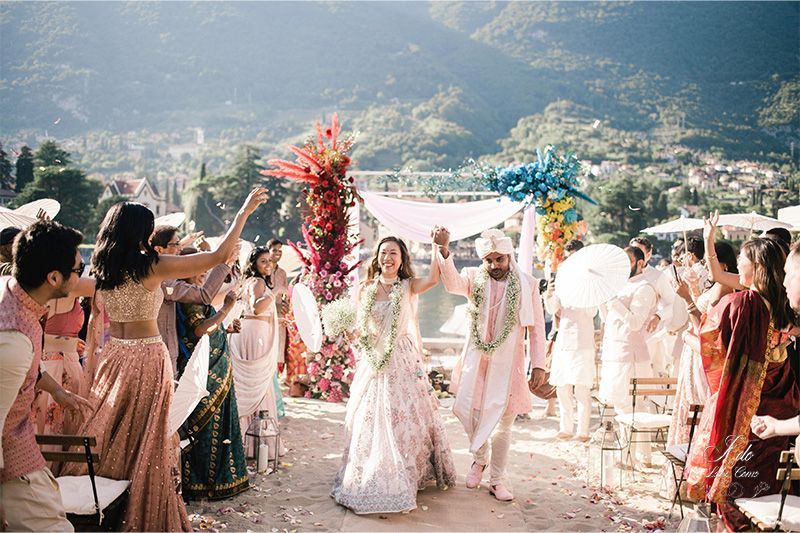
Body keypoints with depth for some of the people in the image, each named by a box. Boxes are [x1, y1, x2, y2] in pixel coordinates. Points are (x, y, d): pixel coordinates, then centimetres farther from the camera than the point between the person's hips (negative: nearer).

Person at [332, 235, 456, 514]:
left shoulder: (408, 287, -1)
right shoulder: (365, 289, 6)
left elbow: (433, 279, -22)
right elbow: (357, 328, 11)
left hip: (402, 362, -2)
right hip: (372, 363, 2)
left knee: (403, 418, 2)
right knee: (369, 420, 7)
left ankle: (403, 479, 17)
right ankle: (368, 480, 22)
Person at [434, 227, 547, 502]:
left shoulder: (527, 285, -2)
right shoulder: (474, 278, 0)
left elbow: (536, 327, -1)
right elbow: (452, 283, -23)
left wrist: (538, 365, -6)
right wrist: (444, 251, -39)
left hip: (508, 362, -1)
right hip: (476, 358, 1)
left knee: (503, 422, 5)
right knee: (466, 410, -2)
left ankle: (497, 479, 23)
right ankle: (479, 458, 29)